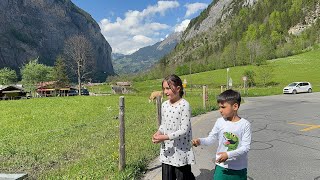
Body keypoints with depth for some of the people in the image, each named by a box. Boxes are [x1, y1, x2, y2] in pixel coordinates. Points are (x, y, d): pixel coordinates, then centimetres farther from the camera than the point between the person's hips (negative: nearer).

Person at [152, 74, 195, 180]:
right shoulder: (164, 105, 3)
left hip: (181, 150, -6)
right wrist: (158, 132, -7)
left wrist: (165, 137, -24)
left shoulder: (184, 105, -17)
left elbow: (184, 130, -20)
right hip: (167, 150, 6)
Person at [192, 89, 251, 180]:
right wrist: (200, 141, -20)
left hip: (239, 168, -1)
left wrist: (228, 154, -28)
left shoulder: (245, 124, -13)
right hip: (221, 166, 2)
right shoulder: (220, 121, -5)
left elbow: (246, 147, -16)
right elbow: (211, 138, -1)